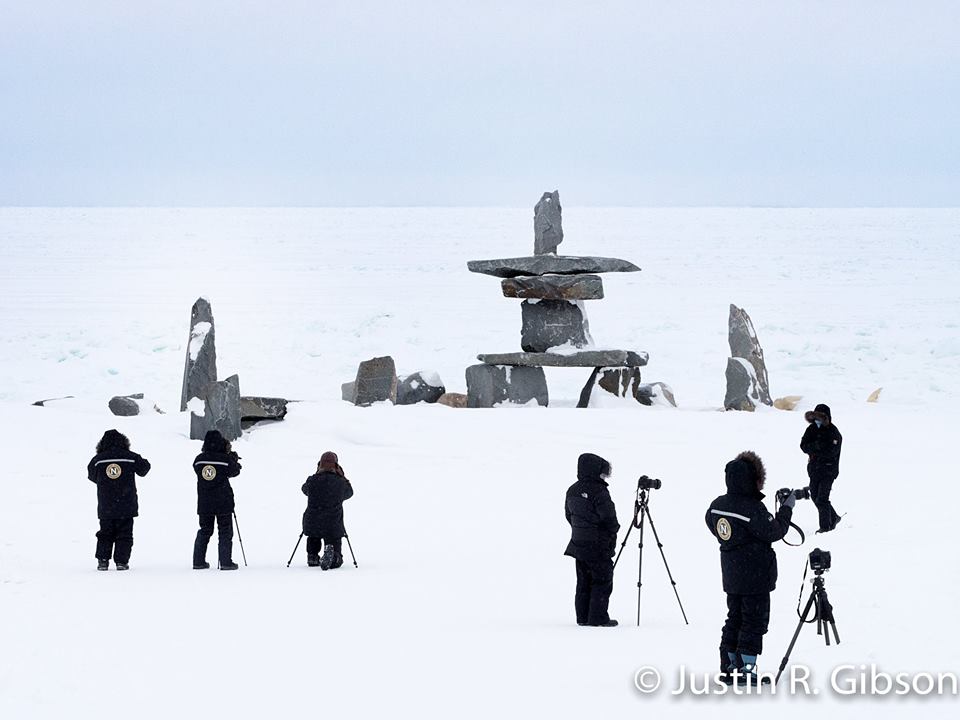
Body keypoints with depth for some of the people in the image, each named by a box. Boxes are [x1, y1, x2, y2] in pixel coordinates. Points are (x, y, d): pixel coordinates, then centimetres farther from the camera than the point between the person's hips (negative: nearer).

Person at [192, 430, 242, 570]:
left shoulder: (199, 459, -3)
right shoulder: (225, 459, -12)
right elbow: (234, 472, 3)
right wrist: (234, 459, 22)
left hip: (204, 503, 4)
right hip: (223, 503, -4)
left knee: (204, 531, 14)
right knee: (225, 532, 4)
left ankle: (198, 561, 14)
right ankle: (226, 562, 0)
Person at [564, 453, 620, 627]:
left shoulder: (572, 490, 6)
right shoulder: (599, 492, -18)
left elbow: (569, 514, 15)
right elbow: (609, 517, -16)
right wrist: (613, 531, 3)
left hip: (578, 544, 8)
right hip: (599, 545, -8)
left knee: (584, 582, 13)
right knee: (602, 581, 1)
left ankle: (583, 617, 14)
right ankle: (598, 618, -1)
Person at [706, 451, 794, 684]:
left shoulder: (717, 505, 1)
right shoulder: (752, 508, -22)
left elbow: (713, 526, 17)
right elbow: (773, 532, -16)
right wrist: (787, 508, -7)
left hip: (731, 575, 7)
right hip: (756, 577, -7)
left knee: (734, 618, 16)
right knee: (754, 621, 0)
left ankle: (727, 667, 18)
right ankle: (746, 668, -2)